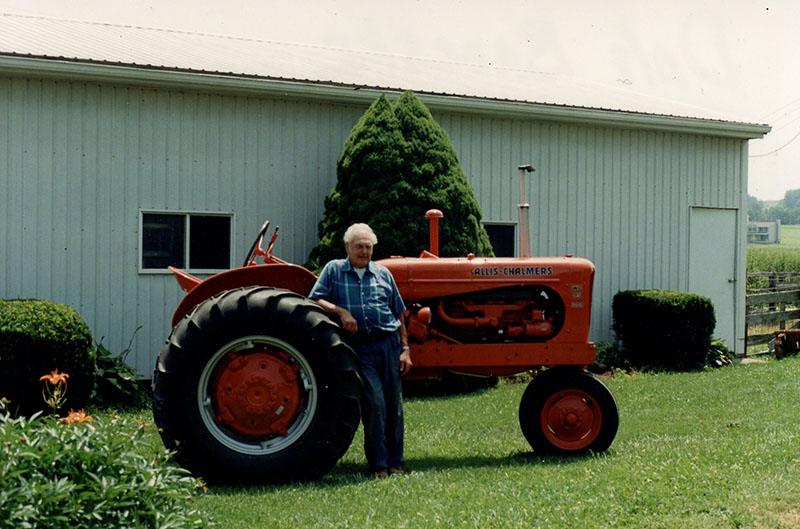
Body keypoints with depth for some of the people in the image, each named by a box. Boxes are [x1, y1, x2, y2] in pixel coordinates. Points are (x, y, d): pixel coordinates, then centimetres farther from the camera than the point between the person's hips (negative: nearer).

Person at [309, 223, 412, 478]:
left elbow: (398, 313, 16)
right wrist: (341, 311, -15)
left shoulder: (383, 273, 14)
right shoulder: (333, 270, 8)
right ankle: (378, 464, -1)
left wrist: (405, 349, 9)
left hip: (389, 343, 3)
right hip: (360, 348, -3)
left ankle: (395, 462, 13)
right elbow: (315, 300, 1)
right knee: (375, 402, -12)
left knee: (393, 405, 3)